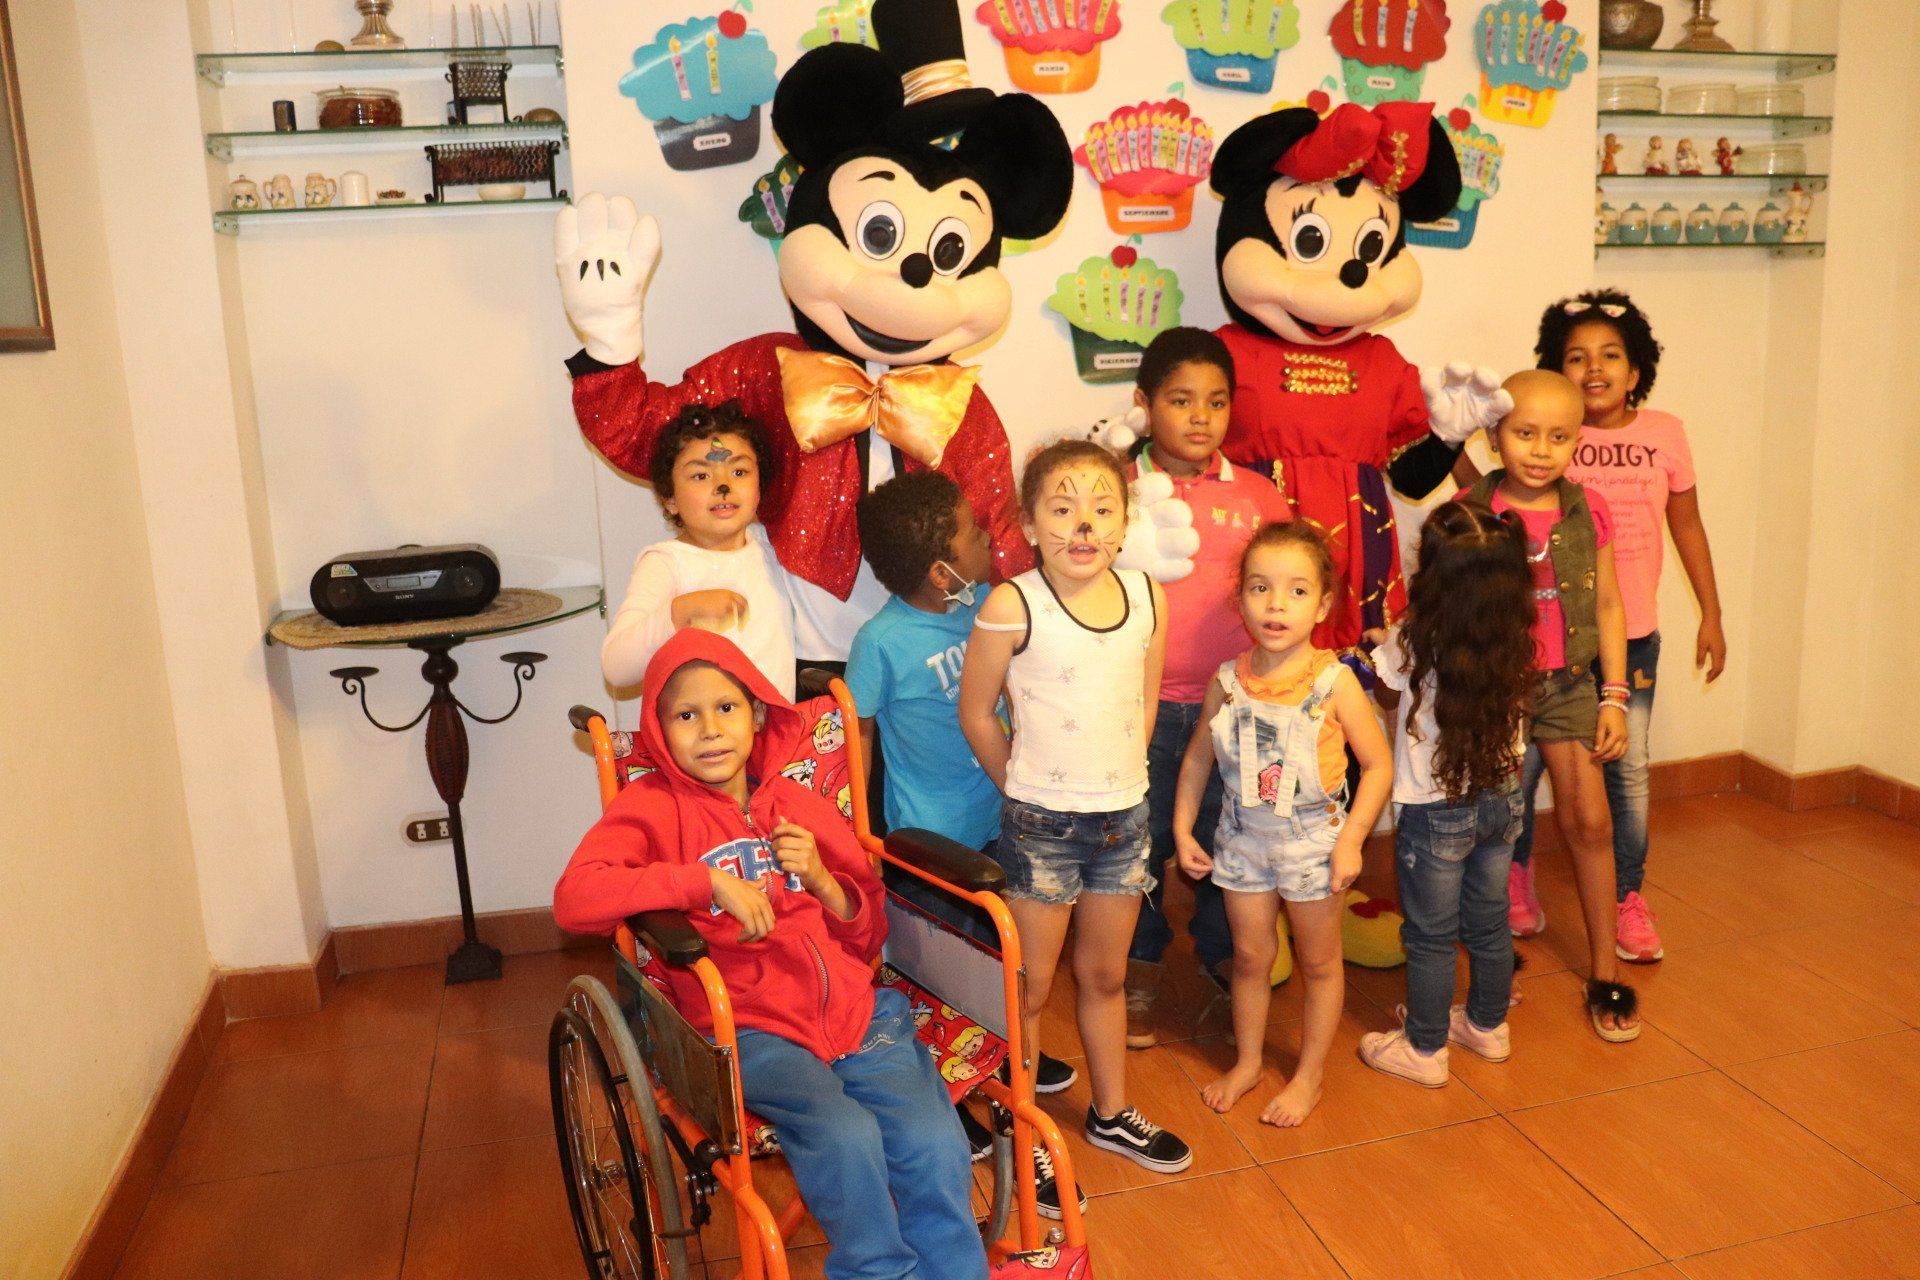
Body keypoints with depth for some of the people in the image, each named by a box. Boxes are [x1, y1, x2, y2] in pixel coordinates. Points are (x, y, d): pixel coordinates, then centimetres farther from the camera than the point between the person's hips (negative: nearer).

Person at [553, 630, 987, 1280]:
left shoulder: (800, 805, 15)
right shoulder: (652, 806, 4)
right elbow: (573, 898, -16)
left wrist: (821, 879, 0)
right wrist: (707, 880, -18)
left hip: (853, 1010, 3)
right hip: (749, 1030, -3)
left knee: (936, 1148, -20)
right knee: (845, 1138, -28)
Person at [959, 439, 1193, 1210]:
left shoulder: (1147, 597, -4)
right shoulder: (1011, 608, -18)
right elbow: (976, 713, -7)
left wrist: (1112, 776, 8)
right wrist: (1026, 786, 2)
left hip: (1125, 815, 4)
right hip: (1041, 824, -4)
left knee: (1105, 975, 21)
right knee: (1029, 986, 9)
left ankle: (1112, 1114, 40)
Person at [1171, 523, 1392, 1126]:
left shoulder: (1334, 682, -17)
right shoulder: (1227, 682, -8)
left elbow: (1378, 763, -12)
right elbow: (1197, 758, 4)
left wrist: (1351, 839, -17)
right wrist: (1182, 829, 2)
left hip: (1314, 840, -2)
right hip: (1243, 839, 2)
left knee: (1318, 962, 14)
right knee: (1250, 956, 16)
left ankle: (1309, 1075, 33)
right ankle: (1247, 1061, 37)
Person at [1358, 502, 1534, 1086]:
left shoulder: (1412, 644, -22)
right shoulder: (1515, 642, -9)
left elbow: (1386, 697, -2)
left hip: (1436, 812, -5)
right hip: (1502, 798, 5)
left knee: (1430, 936, 10)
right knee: (1488, 923, 21)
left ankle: (1424, 1048, 24)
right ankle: (1487, 1026, 39)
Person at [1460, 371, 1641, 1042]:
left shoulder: (1588, 511, -2)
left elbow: (1608, 607, 4)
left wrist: (1614, 697, 2)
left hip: (1567, 685, 2)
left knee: (1590, 821, 5)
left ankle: (1604, 971, 19)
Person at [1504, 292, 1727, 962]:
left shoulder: (1664, 433, 0)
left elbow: (1686, 525, 9)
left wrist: (1711, 614, 11)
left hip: (1632, 633, 2)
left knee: (1628, 768, 7)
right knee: (1524, 759, 7)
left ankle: (1627, 897, 24)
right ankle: (1514, 873, 30)